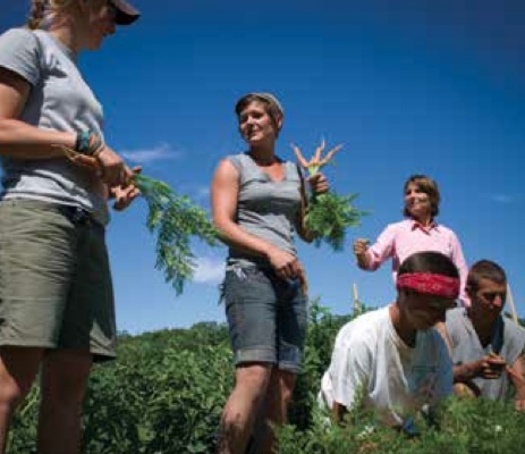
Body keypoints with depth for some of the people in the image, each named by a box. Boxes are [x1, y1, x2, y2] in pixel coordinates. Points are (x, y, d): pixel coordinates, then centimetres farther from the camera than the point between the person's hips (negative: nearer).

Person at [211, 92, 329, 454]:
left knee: (283, 389, -2)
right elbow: (223, 225, -5)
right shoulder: (233, 166, 9)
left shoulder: (294, 172, 22)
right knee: (255, 376, -24)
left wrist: (318, 197, 6)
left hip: (291, 280, 5)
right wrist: (270, 250, -18)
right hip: (250, 274, -5)